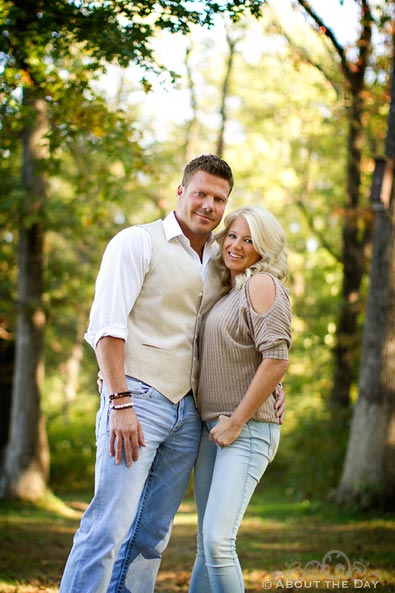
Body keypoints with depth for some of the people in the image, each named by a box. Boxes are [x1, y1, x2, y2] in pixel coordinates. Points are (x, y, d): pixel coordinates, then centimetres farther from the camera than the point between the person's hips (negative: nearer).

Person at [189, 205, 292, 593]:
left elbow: (276, 360, -17)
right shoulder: (228, 292, 19)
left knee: (218, 540, -18)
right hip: (212, 428, 8)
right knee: (207, 544, 10)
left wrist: (236, 422, -16)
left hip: (247, 430, -8)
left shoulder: (262, 284, -7)